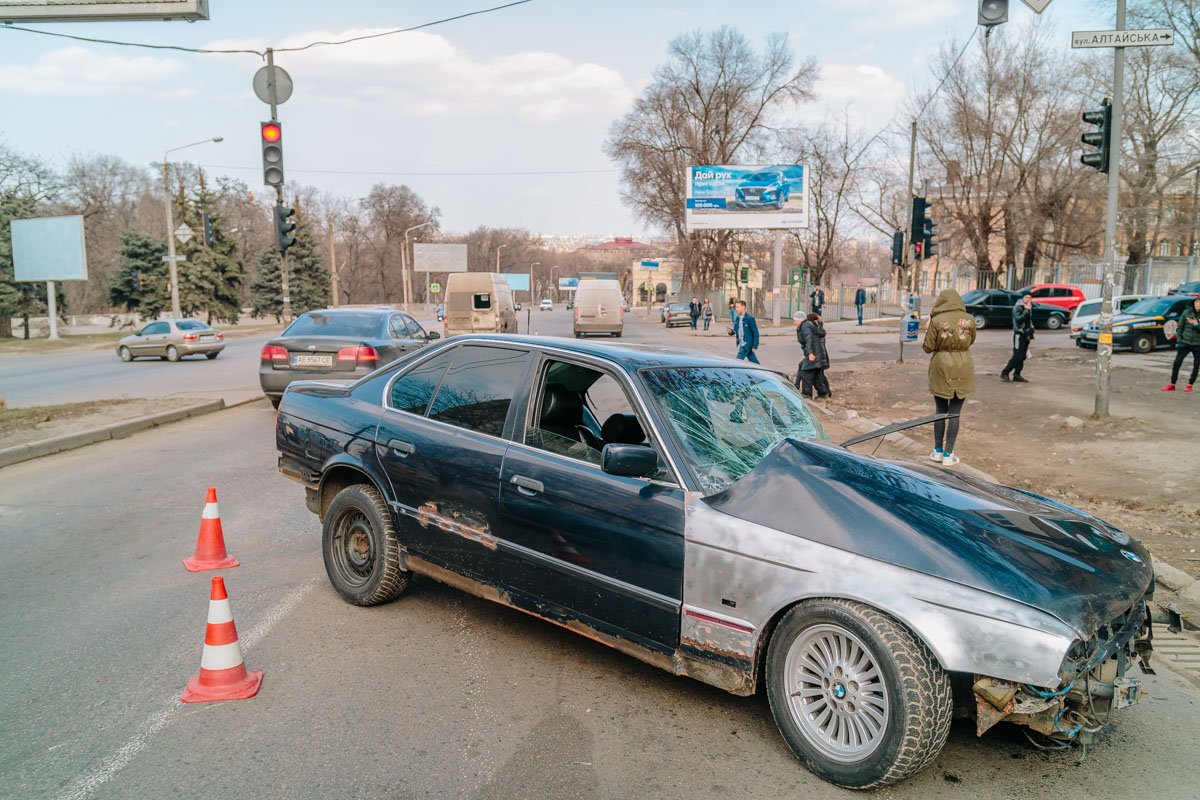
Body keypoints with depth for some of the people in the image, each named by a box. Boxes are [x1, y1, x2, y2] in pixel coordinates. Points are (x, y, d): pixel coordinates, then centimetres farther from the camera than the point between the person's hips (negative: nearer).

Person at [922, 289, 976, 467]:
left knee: (940, 411, 13)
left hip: (941, 369, -1)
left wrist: (928, 327, 5)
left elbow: (927, 347, -6)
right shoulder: (969, 319, -4)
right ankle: (948, 455, 9)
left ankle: (938, 451, 20)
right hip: (962, 370, 1)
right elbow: (971, 341, 12)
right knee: (954, 413, 6)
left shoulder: (937, 320, -11)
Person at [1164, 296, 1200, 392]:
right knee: (1177, 363, -3)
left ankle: (1190, 385, 18)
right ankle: (1172, 385, 4)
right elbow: (1179, 327, 6)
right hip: (1185, 343, 1)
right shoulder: (1186, 312, 1)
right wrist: (1179, 340, 0)